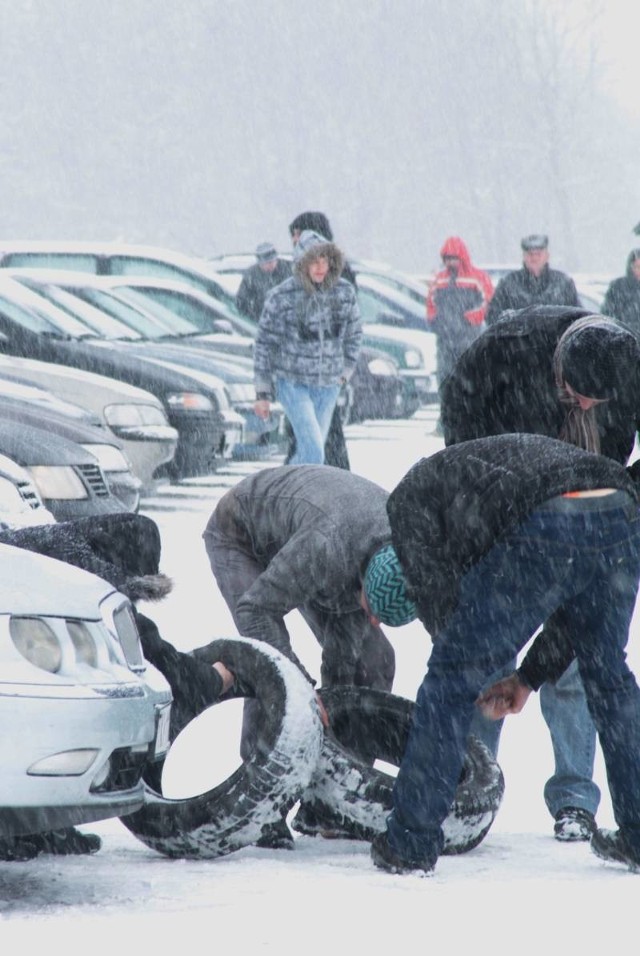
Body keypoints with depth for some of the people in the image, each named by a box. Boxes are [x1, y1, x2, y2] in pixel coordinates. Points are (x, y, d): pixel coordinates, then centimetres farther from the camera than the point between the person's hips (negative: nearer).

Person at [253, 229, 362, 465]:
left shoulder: (343, 291, -5)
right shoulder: (282, 296, -14)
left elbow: (353, 333, 13)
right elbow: (264, 344, -6)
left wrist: (346, 371, 14)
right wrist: (262, 393, -5)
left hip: (328, 385, 4)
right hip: (293, 383, -4)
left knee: (310, 450, 12)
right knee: (313, 453, -17)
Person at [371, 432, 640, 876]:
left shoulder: (411, 495, 26)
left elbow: (435, 593, 14)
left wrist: (474, 677, 25)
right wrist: (529, 676, 37)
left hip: (543, 530, -6)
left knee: (451, 681, 9)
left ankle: (411, 844, 12)